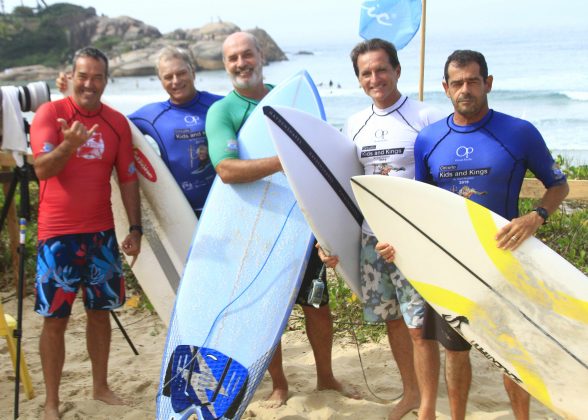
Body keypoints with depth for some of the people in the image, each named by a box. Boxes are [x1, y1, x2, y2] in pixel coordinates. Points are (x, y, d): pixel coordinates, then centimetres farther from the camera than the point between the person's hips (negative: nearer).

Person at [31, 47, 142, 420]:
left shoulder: (117, 122, 4)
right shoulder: (50, 113, -8)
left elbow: (128, 178, 7)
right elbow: (43, 169, -18)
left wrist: (135, 228, 3)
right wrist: (69, 144, -37)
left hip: (102, 232, 4)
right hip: (58, 234, -4)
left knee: (101, 310, 13)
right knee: (55, 318, 1)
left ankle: (101, 386, 29)